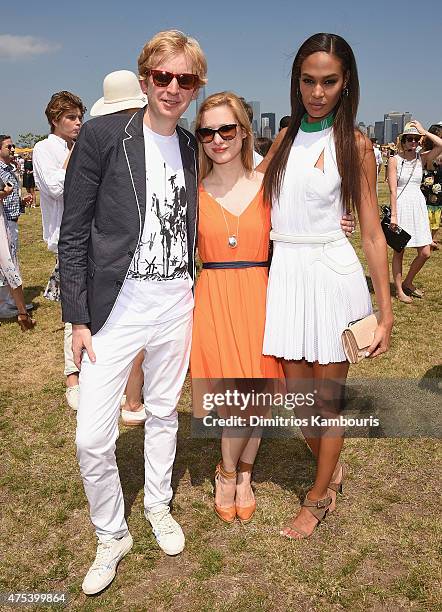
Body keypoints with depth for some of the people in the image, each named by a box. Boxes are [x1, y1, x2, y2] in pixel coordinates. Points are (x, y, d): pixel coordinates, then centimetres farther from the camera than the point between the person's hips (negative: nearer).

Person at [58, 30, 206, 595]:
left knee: (163, 413, 19)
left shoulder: (192, 148, 7)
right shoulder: (102, 135, -7)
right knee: (92, 437, -2)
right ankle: (111, 535, 25)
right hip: (116, 306, -3)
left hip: (176, 303, 4)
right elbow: (73, 234, -6)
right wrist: (77, 319, -8)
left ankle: (158, 506, 43)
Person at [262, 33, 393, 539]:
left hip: (332, 274, -4)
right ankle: (332, 468, 39)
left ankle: (318, 498, 28)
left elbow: (372, 233, -2)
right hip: (285, 274, 4)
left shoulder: (354, 143, -1)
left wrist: (385, 309, -5)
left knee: (329, 398, 7)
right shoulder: (286, 137, 11)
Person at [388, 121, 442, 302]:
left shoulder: (422, 158, 6)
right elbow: (392, 190, -9)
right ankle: (399, 290, 17)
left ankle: (408, 283, 25)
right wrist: (393, 215, -14)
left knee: (425, 252, 4)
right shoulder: (394, 160, -4)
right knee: (399, 251, 4)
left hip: (418, 206, 5)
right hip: (401, 206, -4)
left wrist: (424, 132, -4)